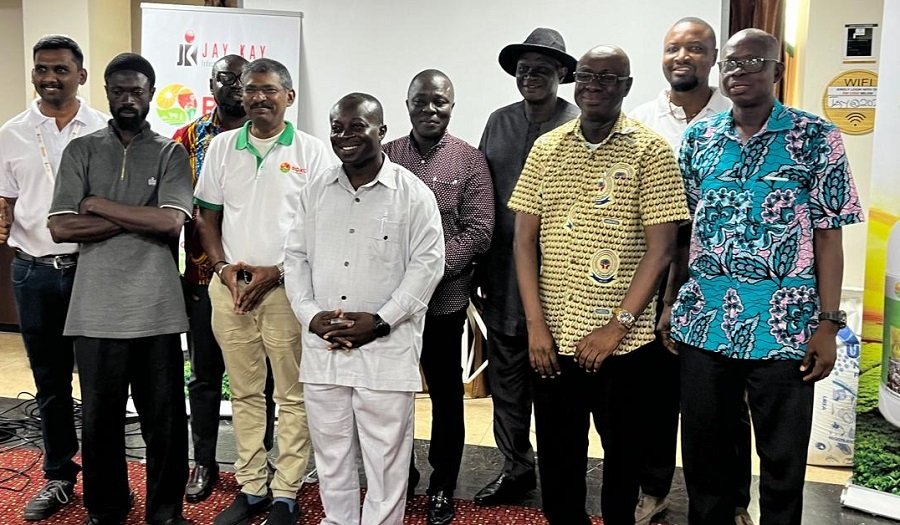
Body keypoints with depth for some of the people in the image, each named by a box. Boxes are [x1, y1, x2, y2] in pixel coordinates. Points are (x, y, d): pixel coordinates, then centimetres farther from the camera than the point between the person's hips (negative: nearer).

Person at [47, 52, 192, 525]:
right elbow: (60, 227, -3)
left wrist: (99, 205, -6)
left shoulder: (170, 153, 5)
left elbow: (171, 222, -11)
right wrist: (138, 218, -9)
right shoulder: (81, 150, 8)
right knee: (99, 415, 12)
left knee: (164, 416, 7)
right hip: (97, 309, 1)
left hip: (157, 309, -1)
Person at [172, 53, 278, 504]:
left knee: (259, 376, 9)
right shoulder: (187, 140, 4)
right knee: (204, 375, 12)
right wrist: (172, 272, -3)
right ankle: (204, 464, 27)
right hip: (204, 277, 1)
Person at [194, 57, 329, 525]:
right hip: (228, 288, 4)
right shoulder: (222, 147, 9)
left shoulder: (311, 151, -2)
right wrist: (223, 266, -3)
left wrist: (277, 272, -12)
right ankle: (250, 487, 24)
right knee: (245, 393, 12)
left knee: (293, 395, 3)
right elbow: (207, 216, 12)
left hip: (286, 288, -3)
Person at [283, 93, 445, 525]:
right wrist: (309, 314, -4)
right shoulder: (316, 190, 8)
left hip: (387, 348, -4)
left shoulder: (413, 193, -4)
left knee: (385, 453, 5)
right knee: (330, 448, 16)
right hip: (322, 346, 4)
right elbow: (295, 255, 10)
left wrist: (380, 320, -14)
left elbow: (427, 263, -7)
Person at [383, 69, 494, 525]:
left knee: (446, 396, 10)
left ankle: (442, 488, 26)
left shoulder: (469, 161, 0)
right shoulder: (385, 156, 7)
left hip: (444, 298, -2)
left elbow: (478, 230, -7)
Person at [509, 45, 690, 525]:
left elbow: (661, 247, -8)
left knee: (623, 450, 14)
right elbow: (524, 239, 4)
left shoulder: (650, 151, -4)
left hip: (623, 340, -2)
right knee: (556, 452, 13)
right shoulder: (546, 148, 5)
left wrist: (618, 326, -13)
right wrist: (536, 325, -3)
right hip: (553, 337, 3)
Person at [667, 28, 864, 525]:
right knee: (703, 452, 14)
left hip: (785, 326, -2)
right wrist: (670, 305, 6)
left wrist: (828, 322, -8)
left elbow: (827, 235, -3)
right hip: (703, 323, 3)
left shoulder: (817, 137, -2)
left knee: (783, 460, 10)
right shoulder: (697, 137, 7)